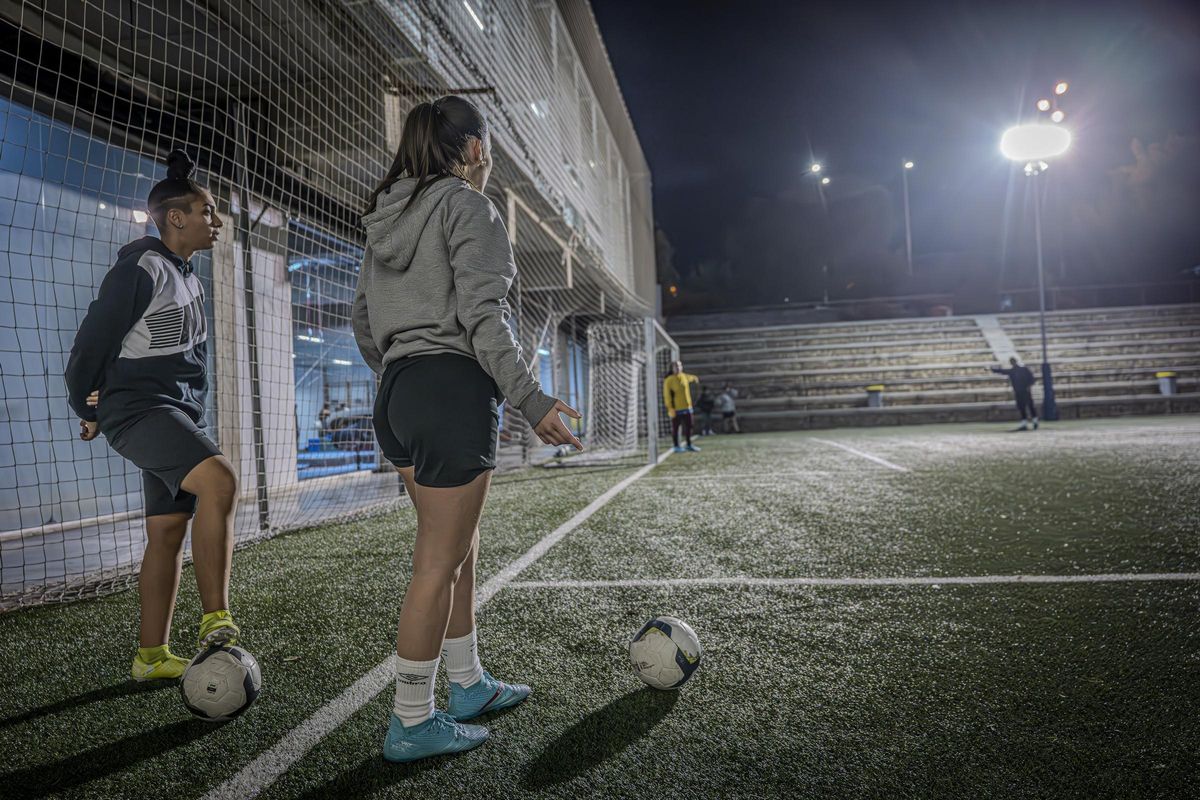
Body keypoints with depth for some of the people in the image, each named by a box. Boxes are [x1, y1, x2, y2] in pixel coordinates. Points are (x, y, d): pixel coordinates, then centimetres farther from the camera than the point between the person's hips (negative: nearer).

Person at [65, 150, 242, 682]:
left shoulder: (189, 279, 16)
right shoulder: (141, 267, -11)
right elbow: (93, 338, -7)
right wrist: (87, 409, 5)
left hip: (179, 414, 9)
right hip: (138, 408, -9)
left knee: (168, 532, 7)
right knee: (219, 479, -31)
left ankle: (151, 657, 15)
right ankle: (216, 621, -27)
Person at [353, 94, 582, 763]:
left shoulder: (389, 218, 19)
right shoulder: (468, 206, -6)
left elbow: (364, 323, 18)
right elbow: (481, 315, -17)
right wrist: (531, 400, -17)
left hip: (400, 390, 9)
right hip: (456, 389, -9)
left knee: (461, 548, 18)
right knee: (439, 564, -1)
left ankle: (470, 686, 30)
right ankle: (412, 723, 10)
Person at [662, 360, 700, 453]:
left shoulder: (685, 376, 7)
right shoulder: (668, 380, -12)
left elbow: (690, 377, 33)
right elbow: (667, 395, -14)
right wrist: (670, 408, -19)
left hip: (687, 407, 6)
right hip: (676, 409, -6)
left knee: (688, 427, 11)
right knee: (675, 428, 3)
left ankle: (689, 445, 23)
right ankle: (677, 447, 11)